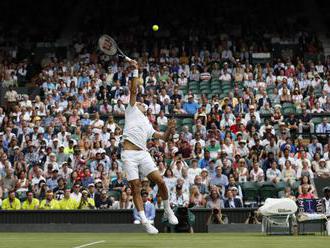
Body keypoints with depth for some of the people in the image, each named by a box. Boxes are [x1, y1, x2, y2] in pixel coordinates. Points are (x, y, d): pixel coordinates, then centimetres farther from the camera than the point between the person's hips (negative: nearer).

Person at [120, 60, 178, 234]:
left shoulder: (148, 126, 28)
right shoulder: (132, 111, 16)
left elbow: (164, 137, 26)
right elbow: (133, 91, 6)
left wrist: (169, 130, 6)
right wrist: (135, 71, -1)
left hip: (143, 153, 4)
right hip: (129, 154, -4)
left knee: (160, 181, -7)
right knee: (136, 188, -6)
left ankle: (168, 210, 14)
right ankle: (145, 222, -5)